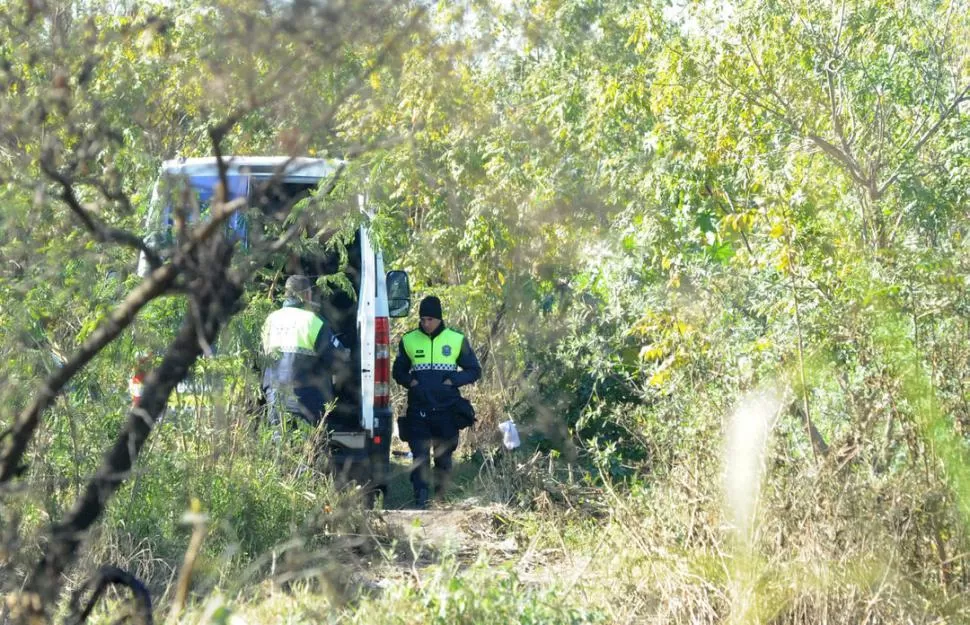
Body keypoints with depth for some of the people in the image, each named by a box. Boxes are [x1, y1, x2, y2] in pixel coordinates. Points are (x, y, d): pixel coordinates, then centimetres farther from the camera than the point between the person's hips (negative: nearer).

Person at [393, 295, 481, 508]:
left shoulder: (456, 340, 4)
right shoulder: (409, 341, 7)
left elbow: (474, 371, 9)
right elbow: (398, 371, 18)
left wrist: (452, 381, -7)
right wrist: (410, 382, -3)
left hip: (446, 409, 0)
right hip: (418, 409, 0)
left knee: (444, 454, 8)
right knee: (419, 454, -9)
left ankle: (441, 496, 23)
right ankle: (420, 498, -12)